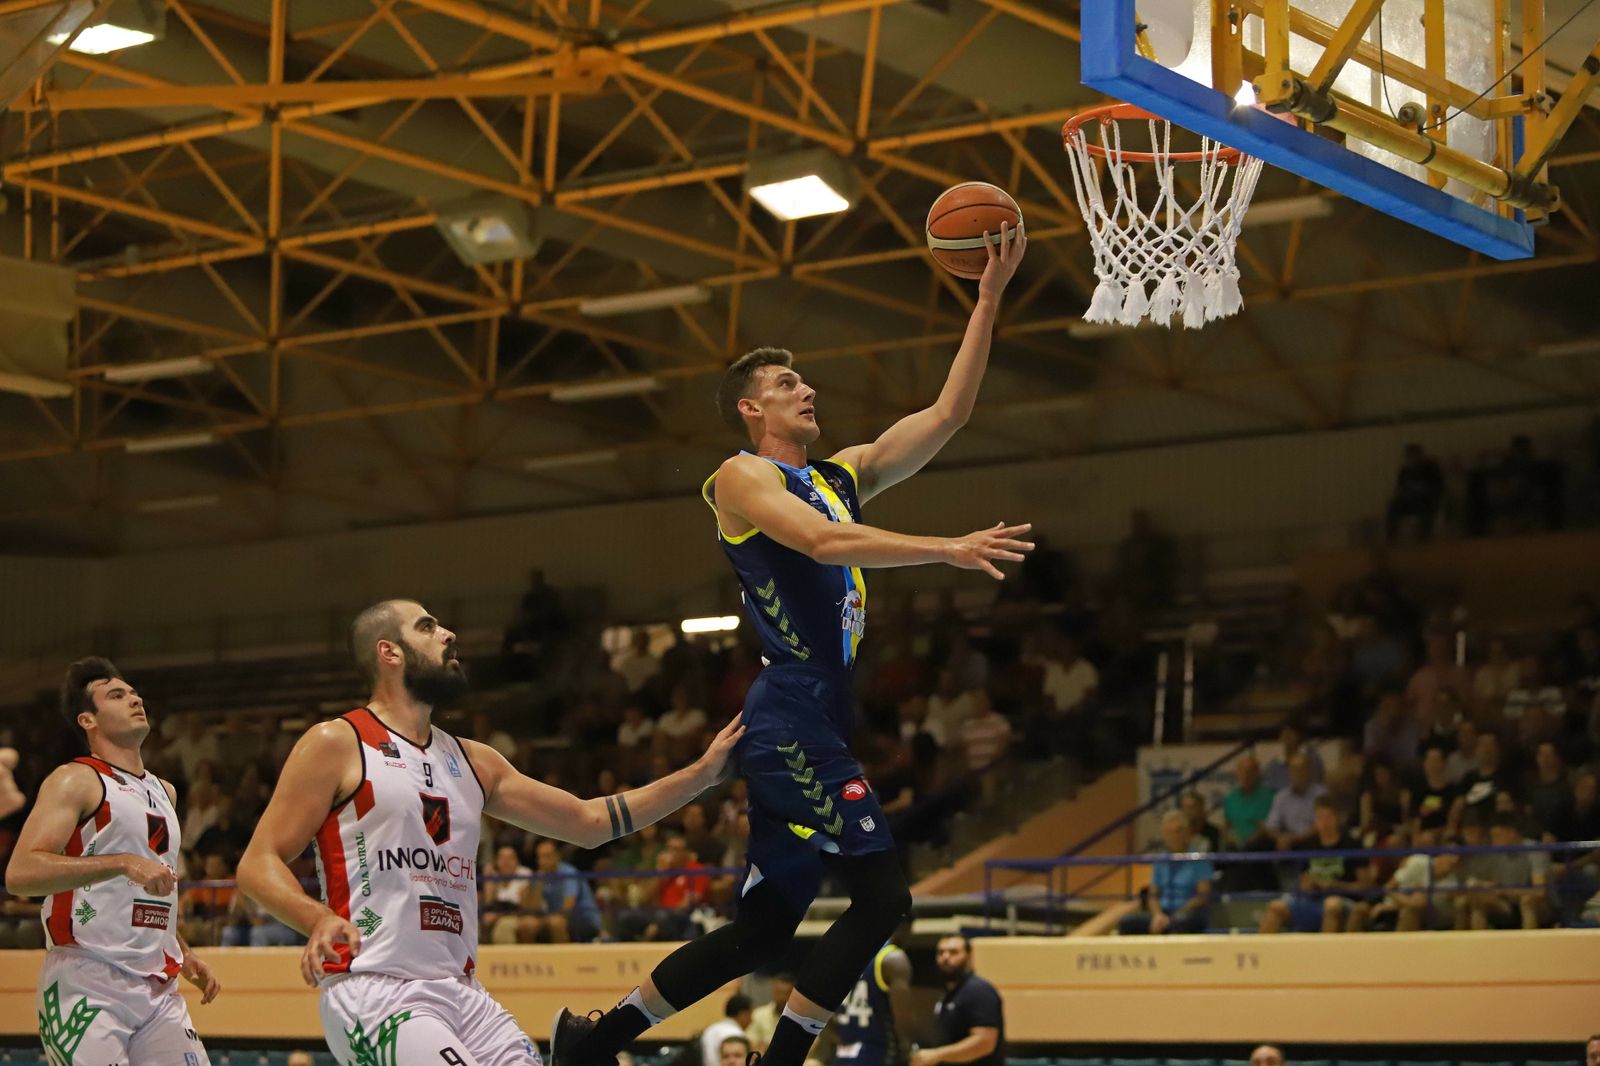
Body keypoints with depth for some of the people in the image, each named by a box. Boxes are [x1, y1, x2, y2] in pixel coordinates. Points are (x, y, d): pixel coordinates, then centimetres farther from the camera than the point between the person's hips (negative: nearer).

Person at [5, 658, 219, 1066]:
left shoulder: (164, 792, 20)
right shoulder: (76, 780, -5)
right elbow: (19, 874, -20)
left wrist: (184, 954, 22)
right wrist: (123, 864, -26)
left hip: (157, 990, 7)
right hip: (86, 985, -7)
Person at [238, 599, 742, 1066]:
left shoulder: (472, 761, 18)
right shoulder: (336, 745, -1)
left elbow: (588, 821, 22)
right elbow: (257, 865, -5)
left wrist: (702, 773, 17)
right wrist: (318, 919, -25)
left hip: (462, 993, 7)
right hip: (373, 992, -7)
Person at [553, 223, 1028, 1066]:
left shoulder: (844, 475, 21)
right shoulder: (742, 478, -2)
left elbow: (947, 414, 18)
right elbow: (822, 542, -21)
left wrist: (988, 301, 12)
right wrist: (948, 550, -27)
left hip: (819, 720, 9)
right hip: (790, 714, -9)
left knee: (763, 929, 11)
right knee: (881, 895, -14)